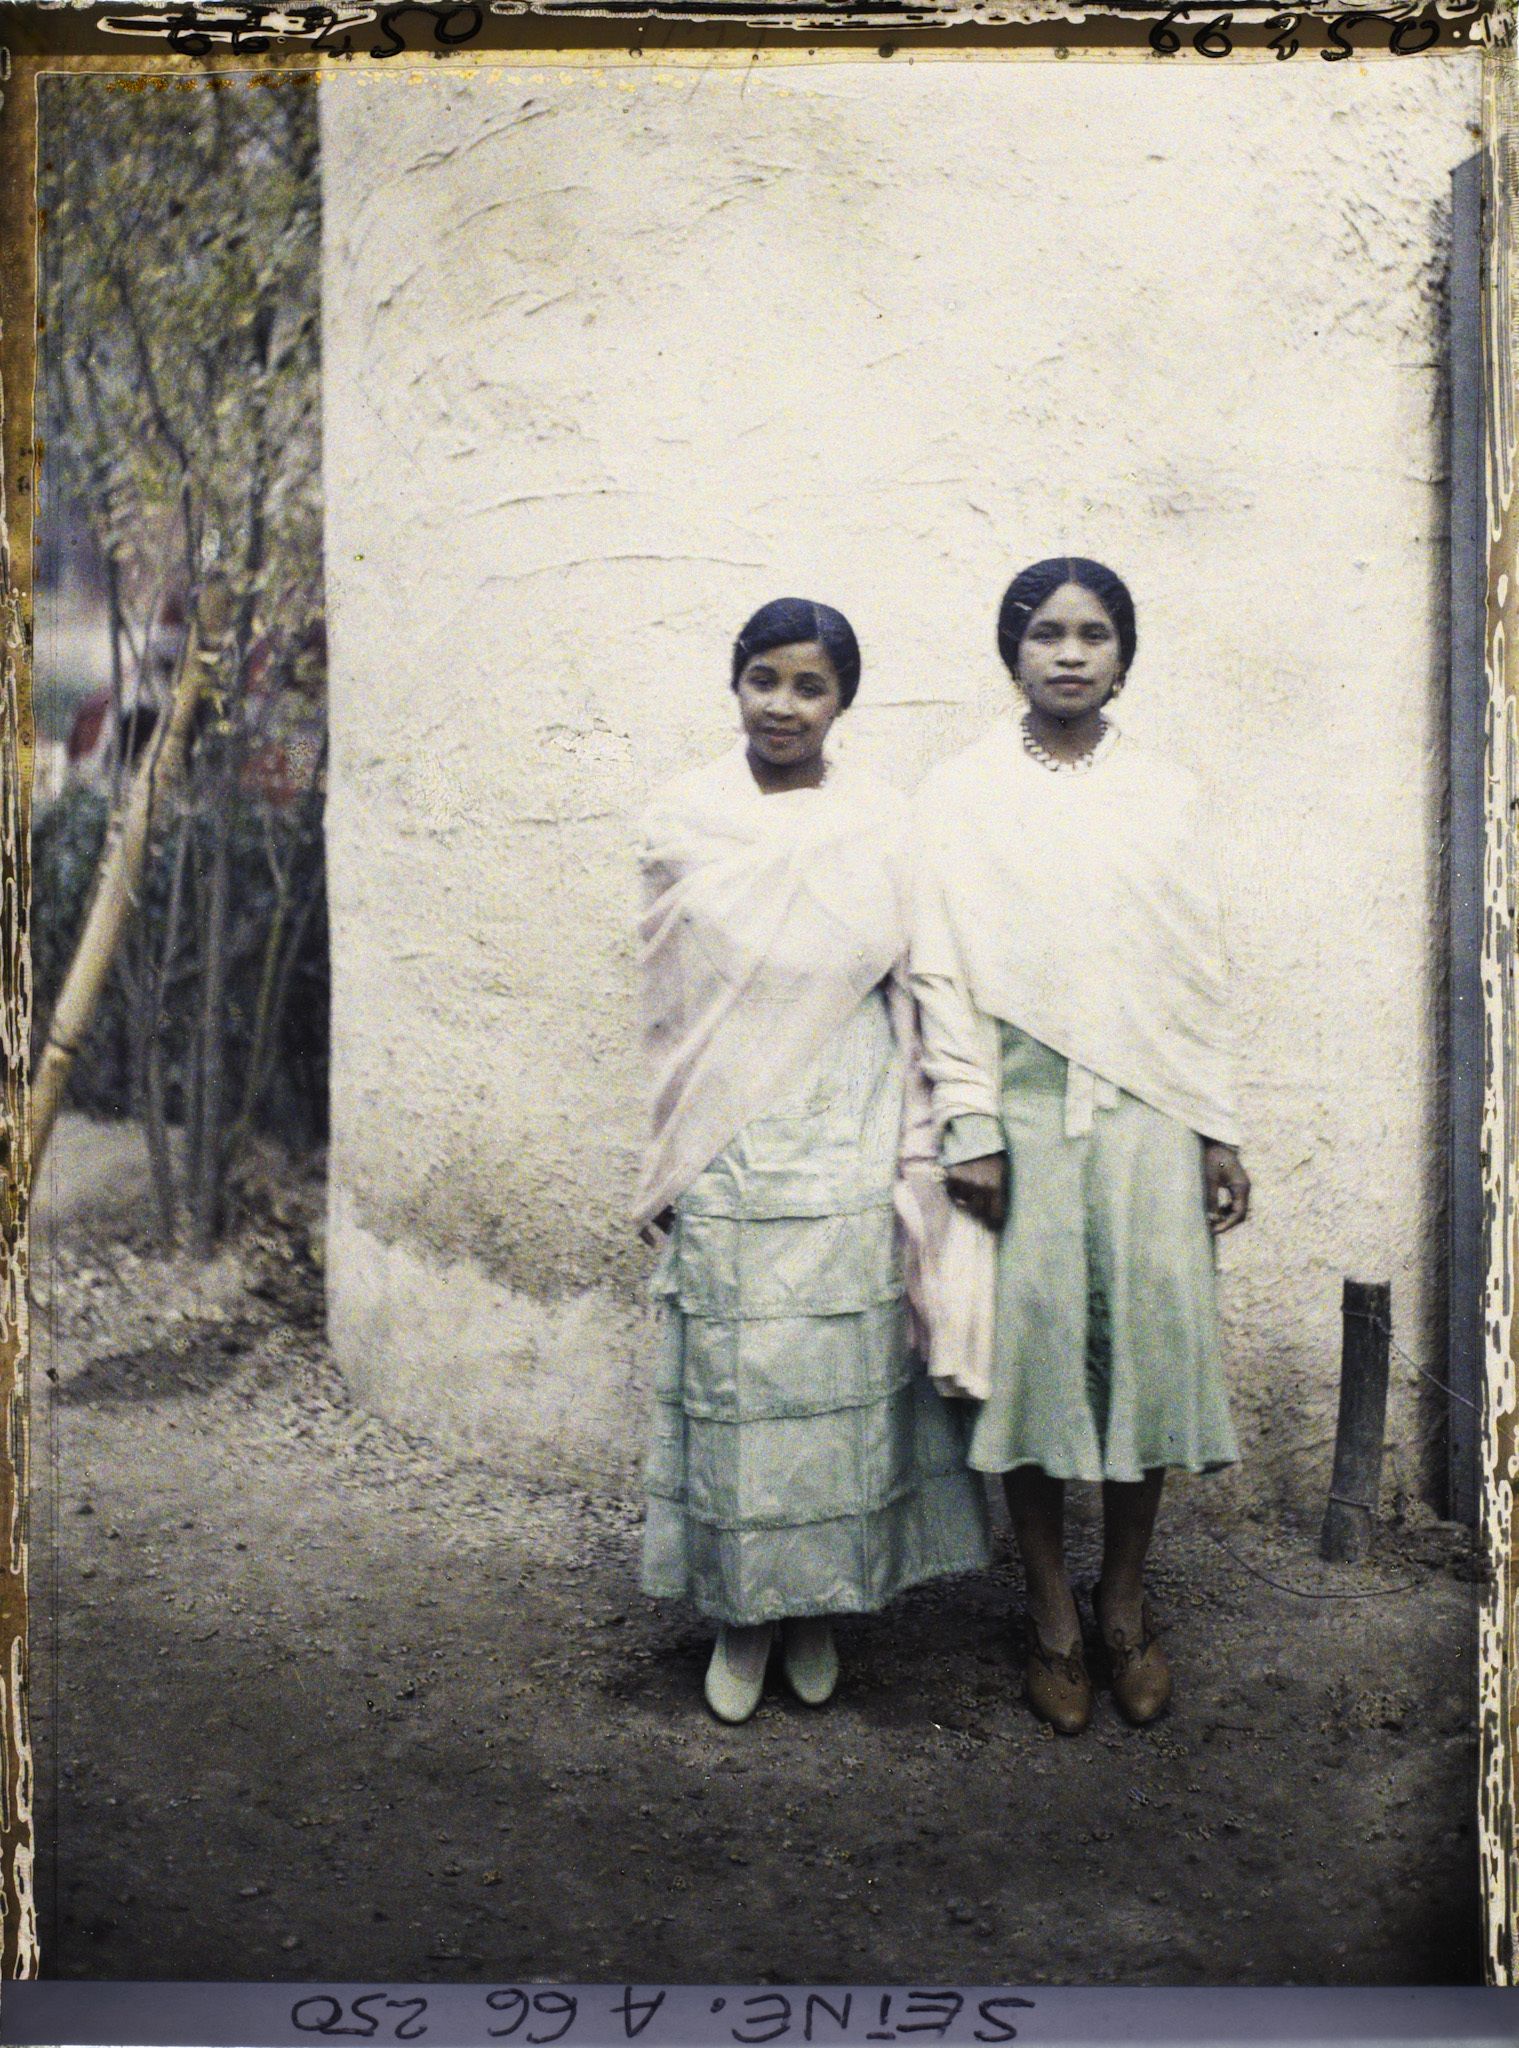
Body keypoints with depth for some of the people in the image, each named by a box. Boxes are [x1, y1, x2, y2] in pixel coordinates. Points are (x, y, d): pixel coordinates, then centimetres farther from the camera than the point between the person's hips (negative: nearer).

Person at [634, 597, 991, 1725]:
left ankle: (817, 1606, 23)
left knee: (839, 1376, 5)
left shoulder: (883, 825, 2)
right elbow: (668, 999, 6)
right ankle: (740, 1611, 21)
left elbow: (912, 992, 5)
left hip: (847, 1154, 0)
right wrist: (670, 1158, 5)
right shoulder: (683, 820, 3)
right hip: (725, 1156, 0)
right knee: (734, 1377, 4)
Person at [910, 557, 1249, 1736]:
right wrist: (969, 1126, -8)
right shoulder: (962, 795, 4)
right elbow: (943, 972, -1)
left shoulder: (1169, 796, 9)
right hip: (1021, 1104, -1)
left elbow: (1201, 973, 9)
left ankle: (1127, 1603, 19)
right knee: (1030, 1340, 0)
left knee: (1150, 1332, 1)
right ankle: (1052, 1616, 16)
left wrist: (1220, 1131, 5)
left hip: (1144, 1107, 2)